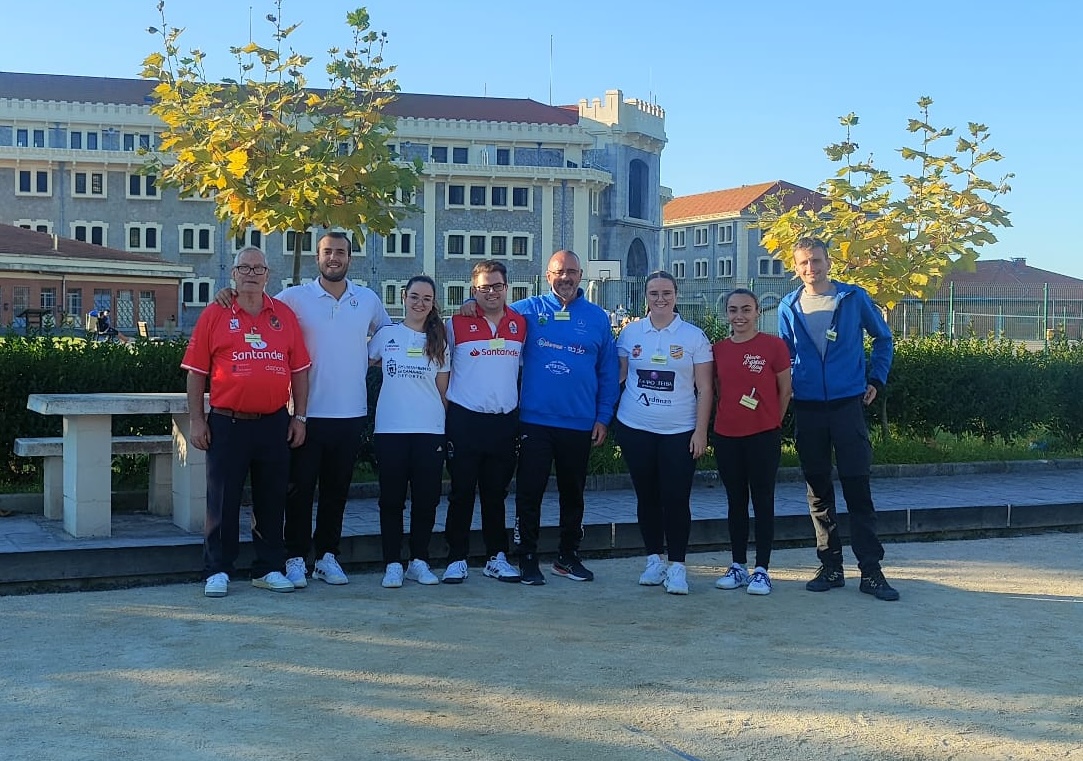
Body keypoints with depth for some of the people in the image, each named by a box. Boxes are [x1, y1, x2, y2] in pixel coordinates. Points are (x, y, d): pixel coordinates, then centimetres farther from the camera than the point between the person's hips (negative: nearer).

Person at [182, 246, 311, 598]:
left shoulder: (285, 315, 8)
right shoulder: (214, 316, 2)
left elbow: (299, 370, 10)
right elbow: (196, 372, 1)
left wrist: (299, 417, 5)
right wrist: (197, 421, -4)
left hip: (274, 424, 2)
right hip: (227, 423, -2)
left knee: (271, 499, 9)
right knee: (222, 500, 3)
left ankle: (269, 568, 20)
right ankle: (217, 571, 12)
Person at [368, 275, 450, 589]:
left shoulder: (439, 341, 10)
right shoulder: (386, 335, 5)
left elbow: (443, 390, 12)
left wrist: (445, 425, 7)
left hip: (430, 430, 1)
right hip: (390, 430, -1)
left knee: (426, 499, 3)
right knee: (391, 500, 1)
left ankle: (419, 561, 14)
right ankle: (393, 564, 8)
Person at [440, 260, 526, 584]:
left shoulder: (520, 324, 7)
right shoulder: (456, 324, -2)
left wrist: (519, 413, 12)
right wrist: (444, 408, 2)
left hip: (505, 421, 3)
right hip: (465, 420, -3)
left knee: (496, 493, 11)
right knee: (462, 492, 1)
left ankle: (497, 558, 19)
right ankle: (457, 560, 8)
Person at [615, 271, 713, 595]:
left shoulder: (693, 336, -1)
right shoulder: (630, 333, 5)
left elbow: (704, 388, -1)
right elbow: (618, 376, 10)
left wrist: (701, 431, -7)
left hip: (680, 432, -2)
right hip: (635, 429, 2)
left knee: (676, 499, -5)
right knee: (646, 496, 9)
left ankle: (677, 566, 4)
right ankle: (654, 559, 21)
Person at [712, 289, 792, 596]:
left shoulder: (773, 345, -5)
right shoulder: (718, 349, 6)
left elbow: (785, 391, 1)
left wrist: (771, 421, 4)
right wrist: (727, 417, 5)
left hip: (763, 436, -4)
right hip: (726, 436, 4)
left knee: (762, 501, 2)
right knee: (736, 501, 11)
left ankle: (762, 569, 8)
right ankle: (738, 566, 19)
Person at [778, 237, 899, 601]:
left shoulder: (854, 298, 0)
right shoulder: (789, 307, 6)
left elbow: (883, 338, 11)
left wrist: (876, 379, 5)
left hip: (848, 404, -2)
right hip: (807, 408, 3)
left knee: (857, 487, -4)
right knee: (818, 489, 7)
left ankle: (871, 570, 1)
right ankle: (830, 567, 17)